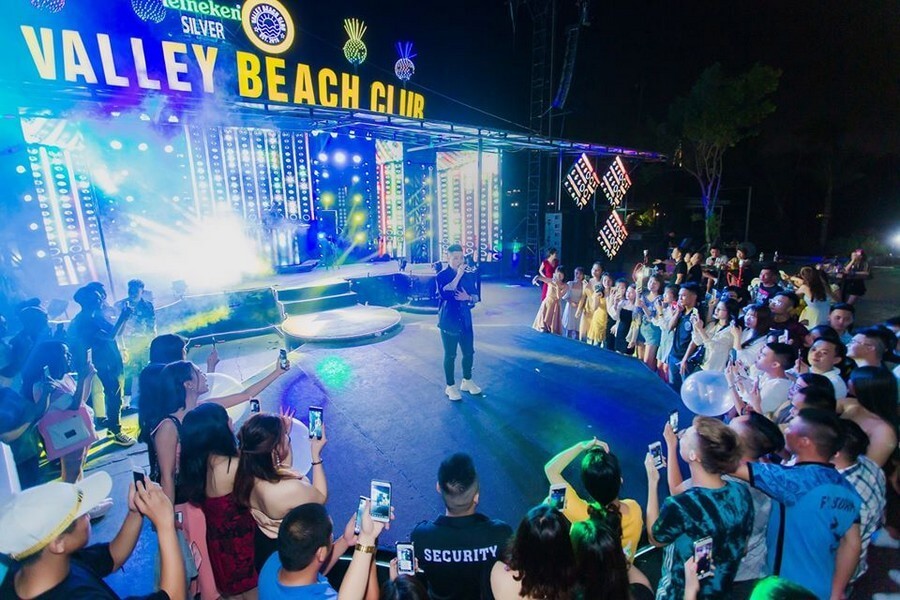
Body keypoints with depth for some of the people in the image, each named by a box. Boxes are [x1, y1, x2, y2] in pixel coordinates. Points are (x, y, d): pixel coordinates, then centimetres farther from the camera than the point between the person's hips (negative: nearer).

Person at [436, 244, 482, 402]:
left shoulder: (468, 276, 5)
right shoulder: (442, 276, -8)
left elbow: (476, 297, 9)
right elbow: (444, 293, -26)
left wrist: (467, 297, -14)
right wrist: (458, 275, -27)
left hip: (465, 321, 5)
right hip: (448, 322, -5)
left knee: (469, 352, 13)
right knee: (450, 355, 5)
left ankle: (467, 381, 34)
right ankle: (450, 386, 20)